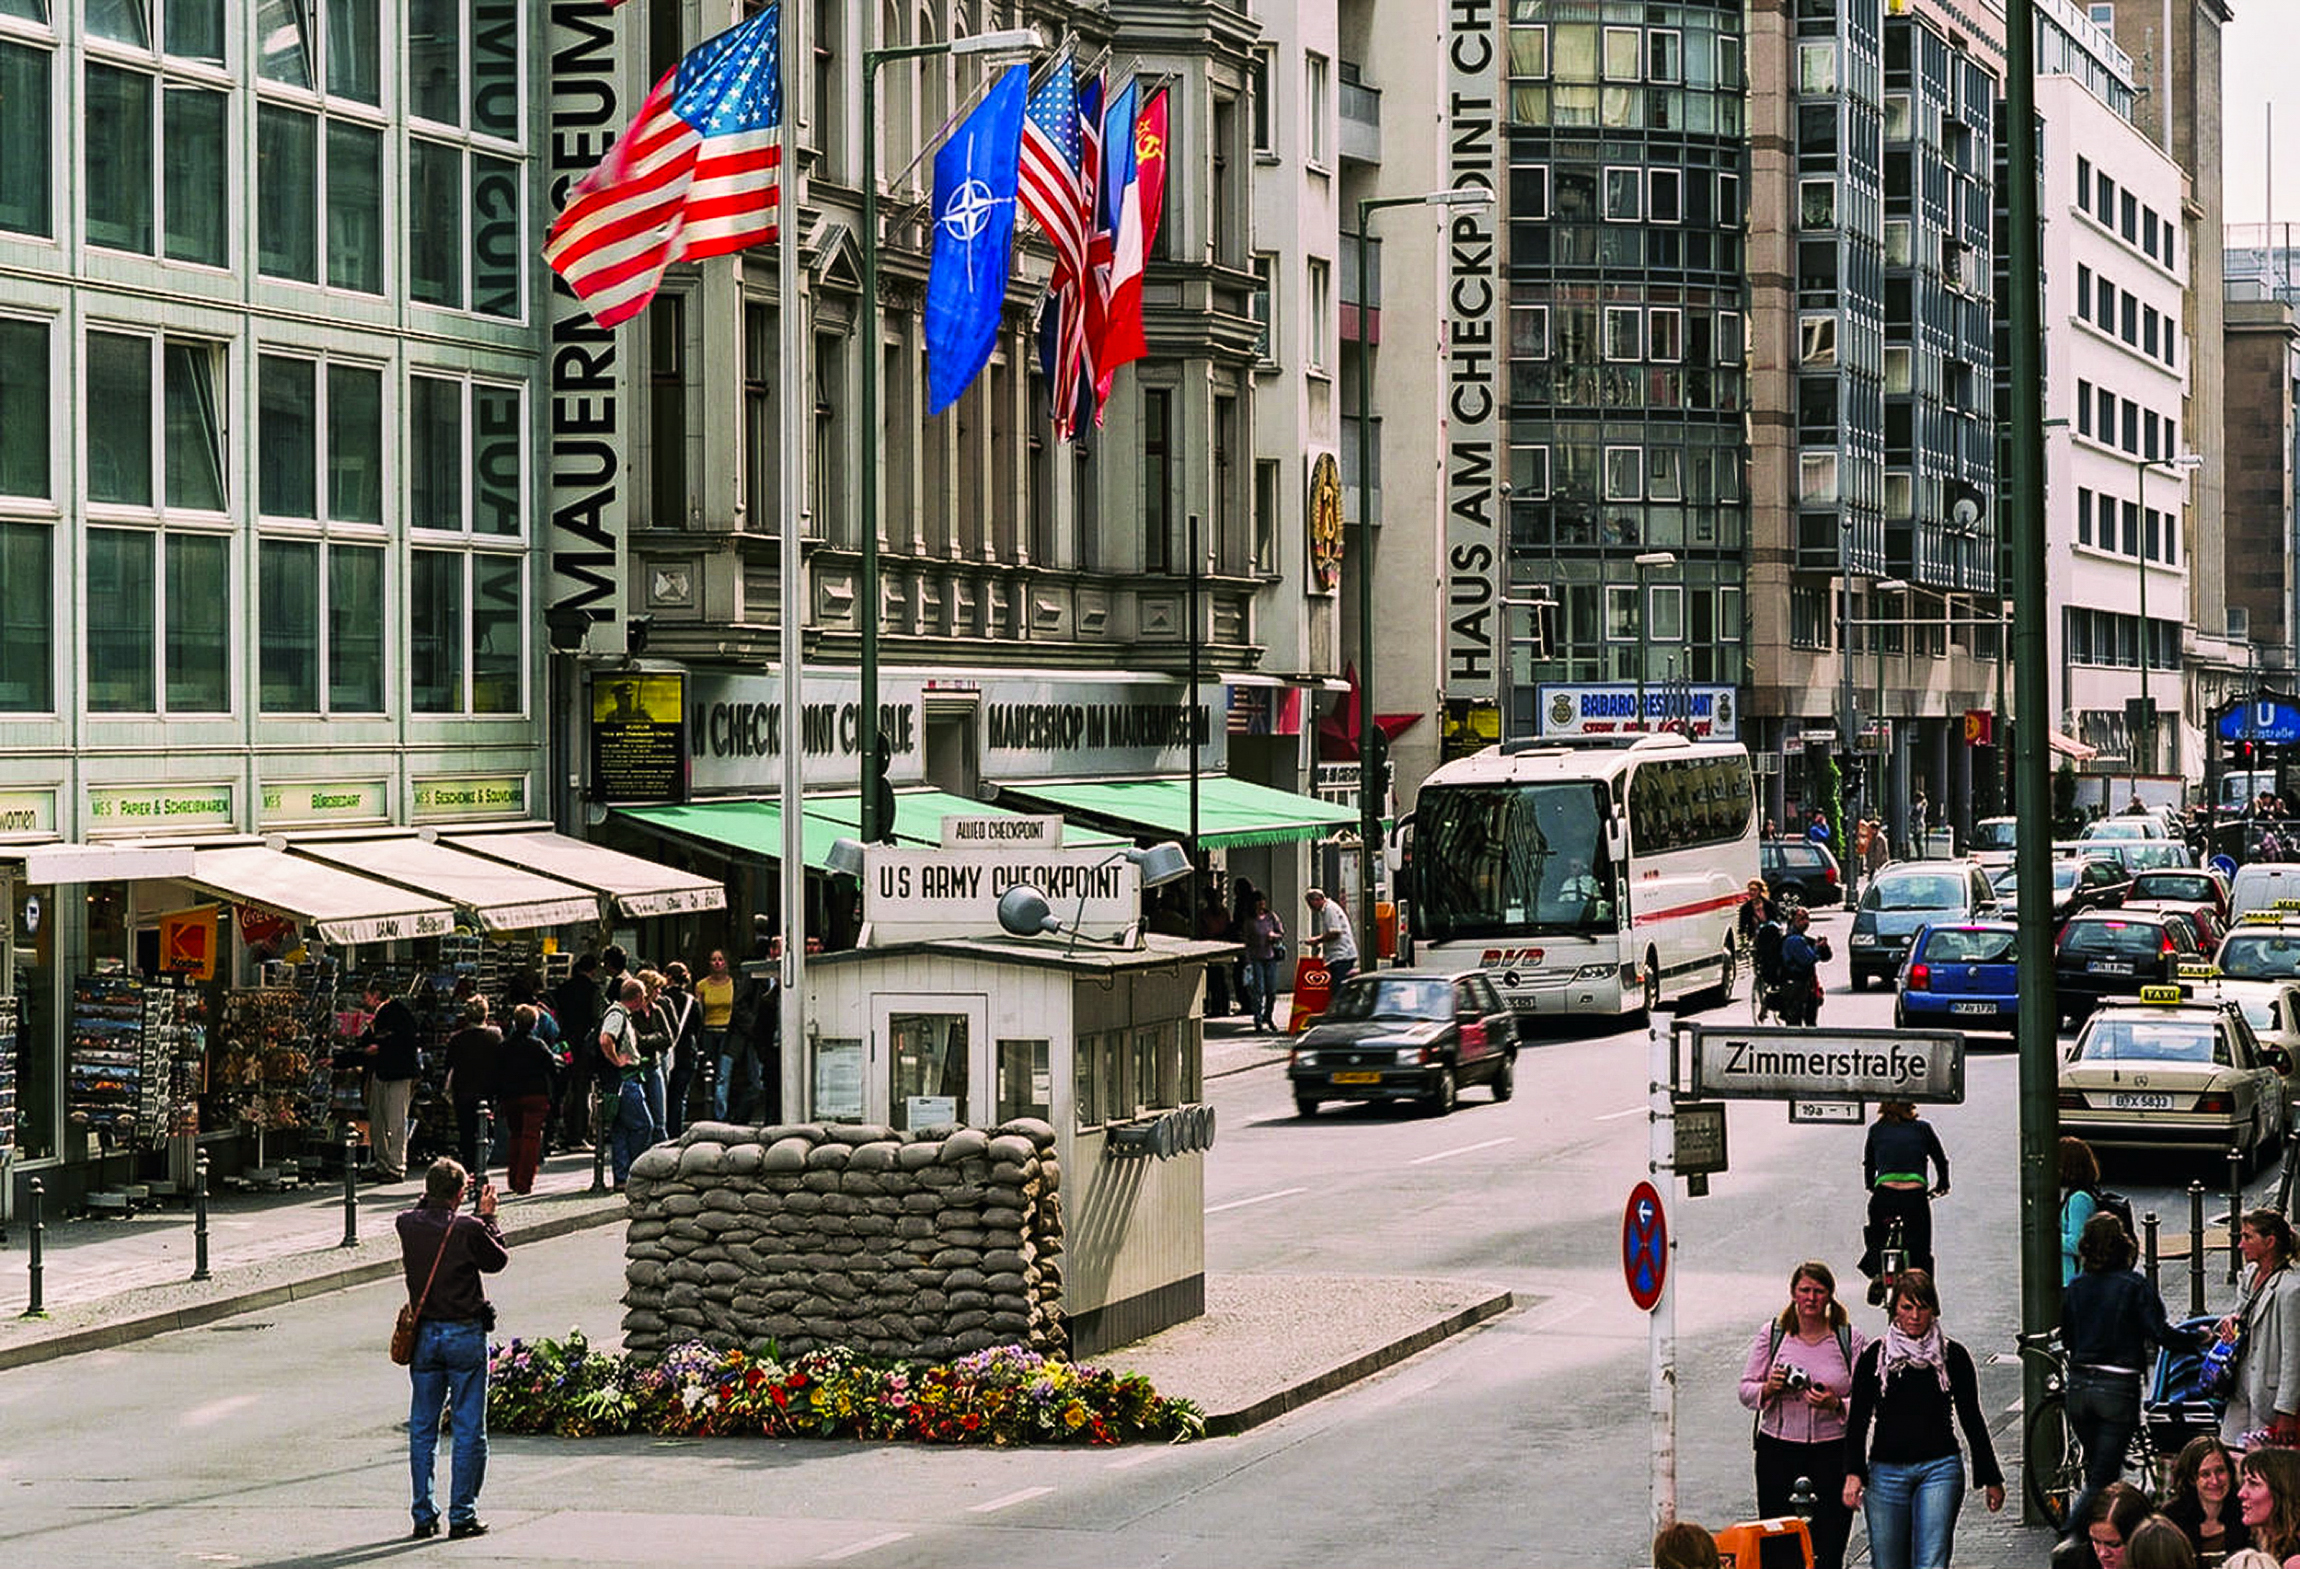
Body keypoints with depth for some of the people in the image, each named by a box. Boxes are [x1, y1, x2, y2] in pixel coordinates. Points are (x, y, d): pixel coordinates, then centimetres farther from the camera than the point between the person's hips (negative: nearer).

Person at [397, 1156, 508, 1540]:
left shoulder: (408, 1224, -4)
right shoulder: (469, 1229, -16)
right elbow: (498, 1260, 1)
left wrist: (436, 1194, 21)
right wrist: (488, 1217, 8)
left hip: (423, 1335, 4)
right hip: (465, 1335, -4)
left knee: (422, 1428, 11)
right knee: (469, 1429, 4)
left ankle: (424, 1516, 13)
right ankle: (462, 1515, 3)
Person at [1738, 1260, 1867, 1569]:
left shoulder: (1851, 1340, 2)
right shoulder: (1772, 1334, 6)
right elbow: (1746, 1390, 8)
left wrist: (1836, 1405, -18)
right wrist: (1769, 1388, -13)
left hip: (1832, 1451, -1)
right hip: (1778, 1449, 1)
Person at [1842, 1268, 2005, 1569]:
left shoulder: (1953, 1355, 5)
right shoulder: (1876, 1356, 5)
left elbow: (1971, 1419, 11)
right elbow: (1858, 1419, 5)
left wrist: (1991, 1478, 13)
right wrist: (1853, 1473, -7)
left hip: (1939, 1468, -1)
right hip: (1886, 1473, 1)